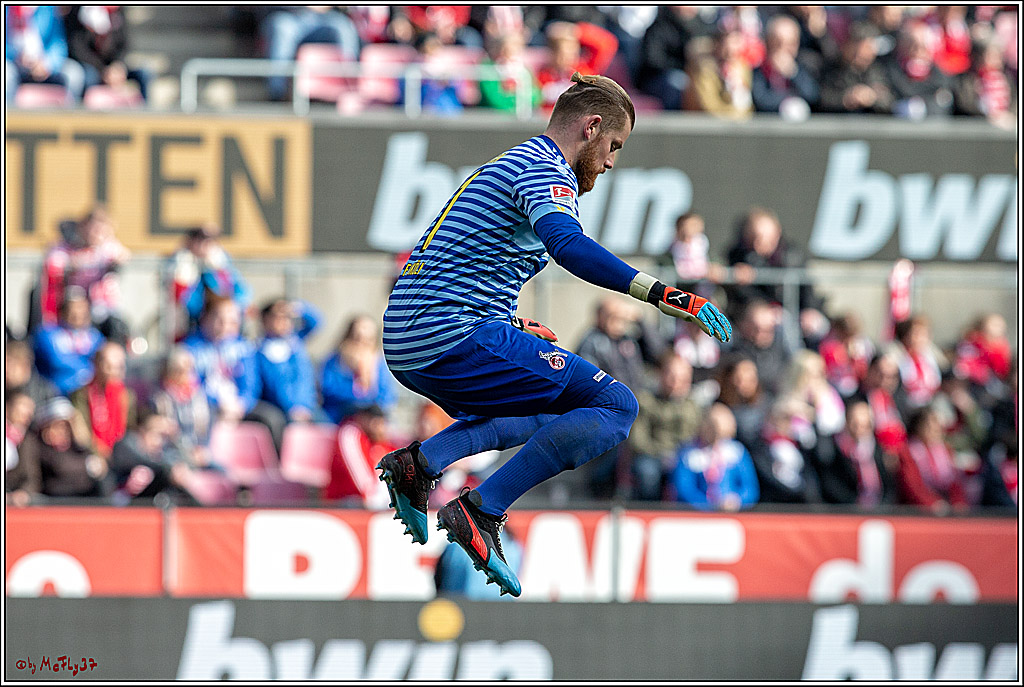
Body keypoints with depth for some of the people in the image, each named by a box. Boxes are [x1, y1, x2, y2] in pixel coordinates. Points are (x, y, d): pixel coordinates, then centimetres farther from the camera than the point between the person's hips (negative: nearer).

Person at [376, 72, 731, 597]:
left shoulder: (505, 165, 25)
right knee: (615, 406, -10)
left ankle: (422, 460, 7)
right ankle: (480, 512, -18)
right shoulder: (545, 169, -6)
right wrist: (662, 293, -32)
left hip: (406, 348, 10)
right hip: (453, 337, -10)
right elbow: (568, 246, -27)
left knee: (545, 413, 31)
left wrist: (515, 330, 36)